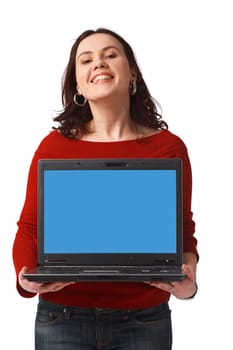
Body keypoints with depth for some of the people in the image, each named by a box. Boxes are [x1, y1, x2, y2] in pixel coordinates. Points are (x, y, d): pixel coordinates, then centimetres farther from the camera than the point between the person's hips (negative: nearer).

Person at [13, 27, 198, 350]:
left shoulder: (169, 147, -1)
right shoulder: (54, 146, -1)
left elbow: (183, 232, 4)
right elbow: (30, 228, 2)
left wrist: (188, 280, -15)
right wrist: (25, 276, -16)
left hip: (144, 320, 1)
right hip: (62, 318, 0)